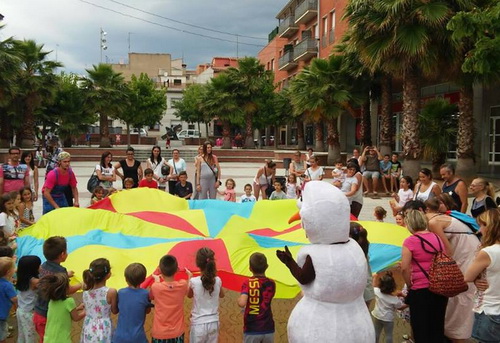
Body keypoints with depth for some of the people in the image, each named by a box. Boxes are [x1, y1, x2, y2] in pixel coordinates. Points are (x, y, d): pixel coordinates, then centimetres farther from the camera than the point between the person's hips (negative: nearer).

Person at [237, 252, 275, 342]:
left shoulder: (247, 282, -11)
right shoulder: (271, 283, 1)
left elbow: (242, 303, -24)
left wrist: (239, 299, -3)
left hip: (251, 330, -3)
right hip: (268, 329, 3)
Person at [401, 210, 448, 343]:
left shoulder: (410, 241, -13)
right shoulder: (437, 237, 5)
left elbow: (404, 269, -14)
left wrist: (410, 285, 1)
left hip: (420, 290, -6)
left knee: (421, 331, 9)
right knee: (438, 328, 19)